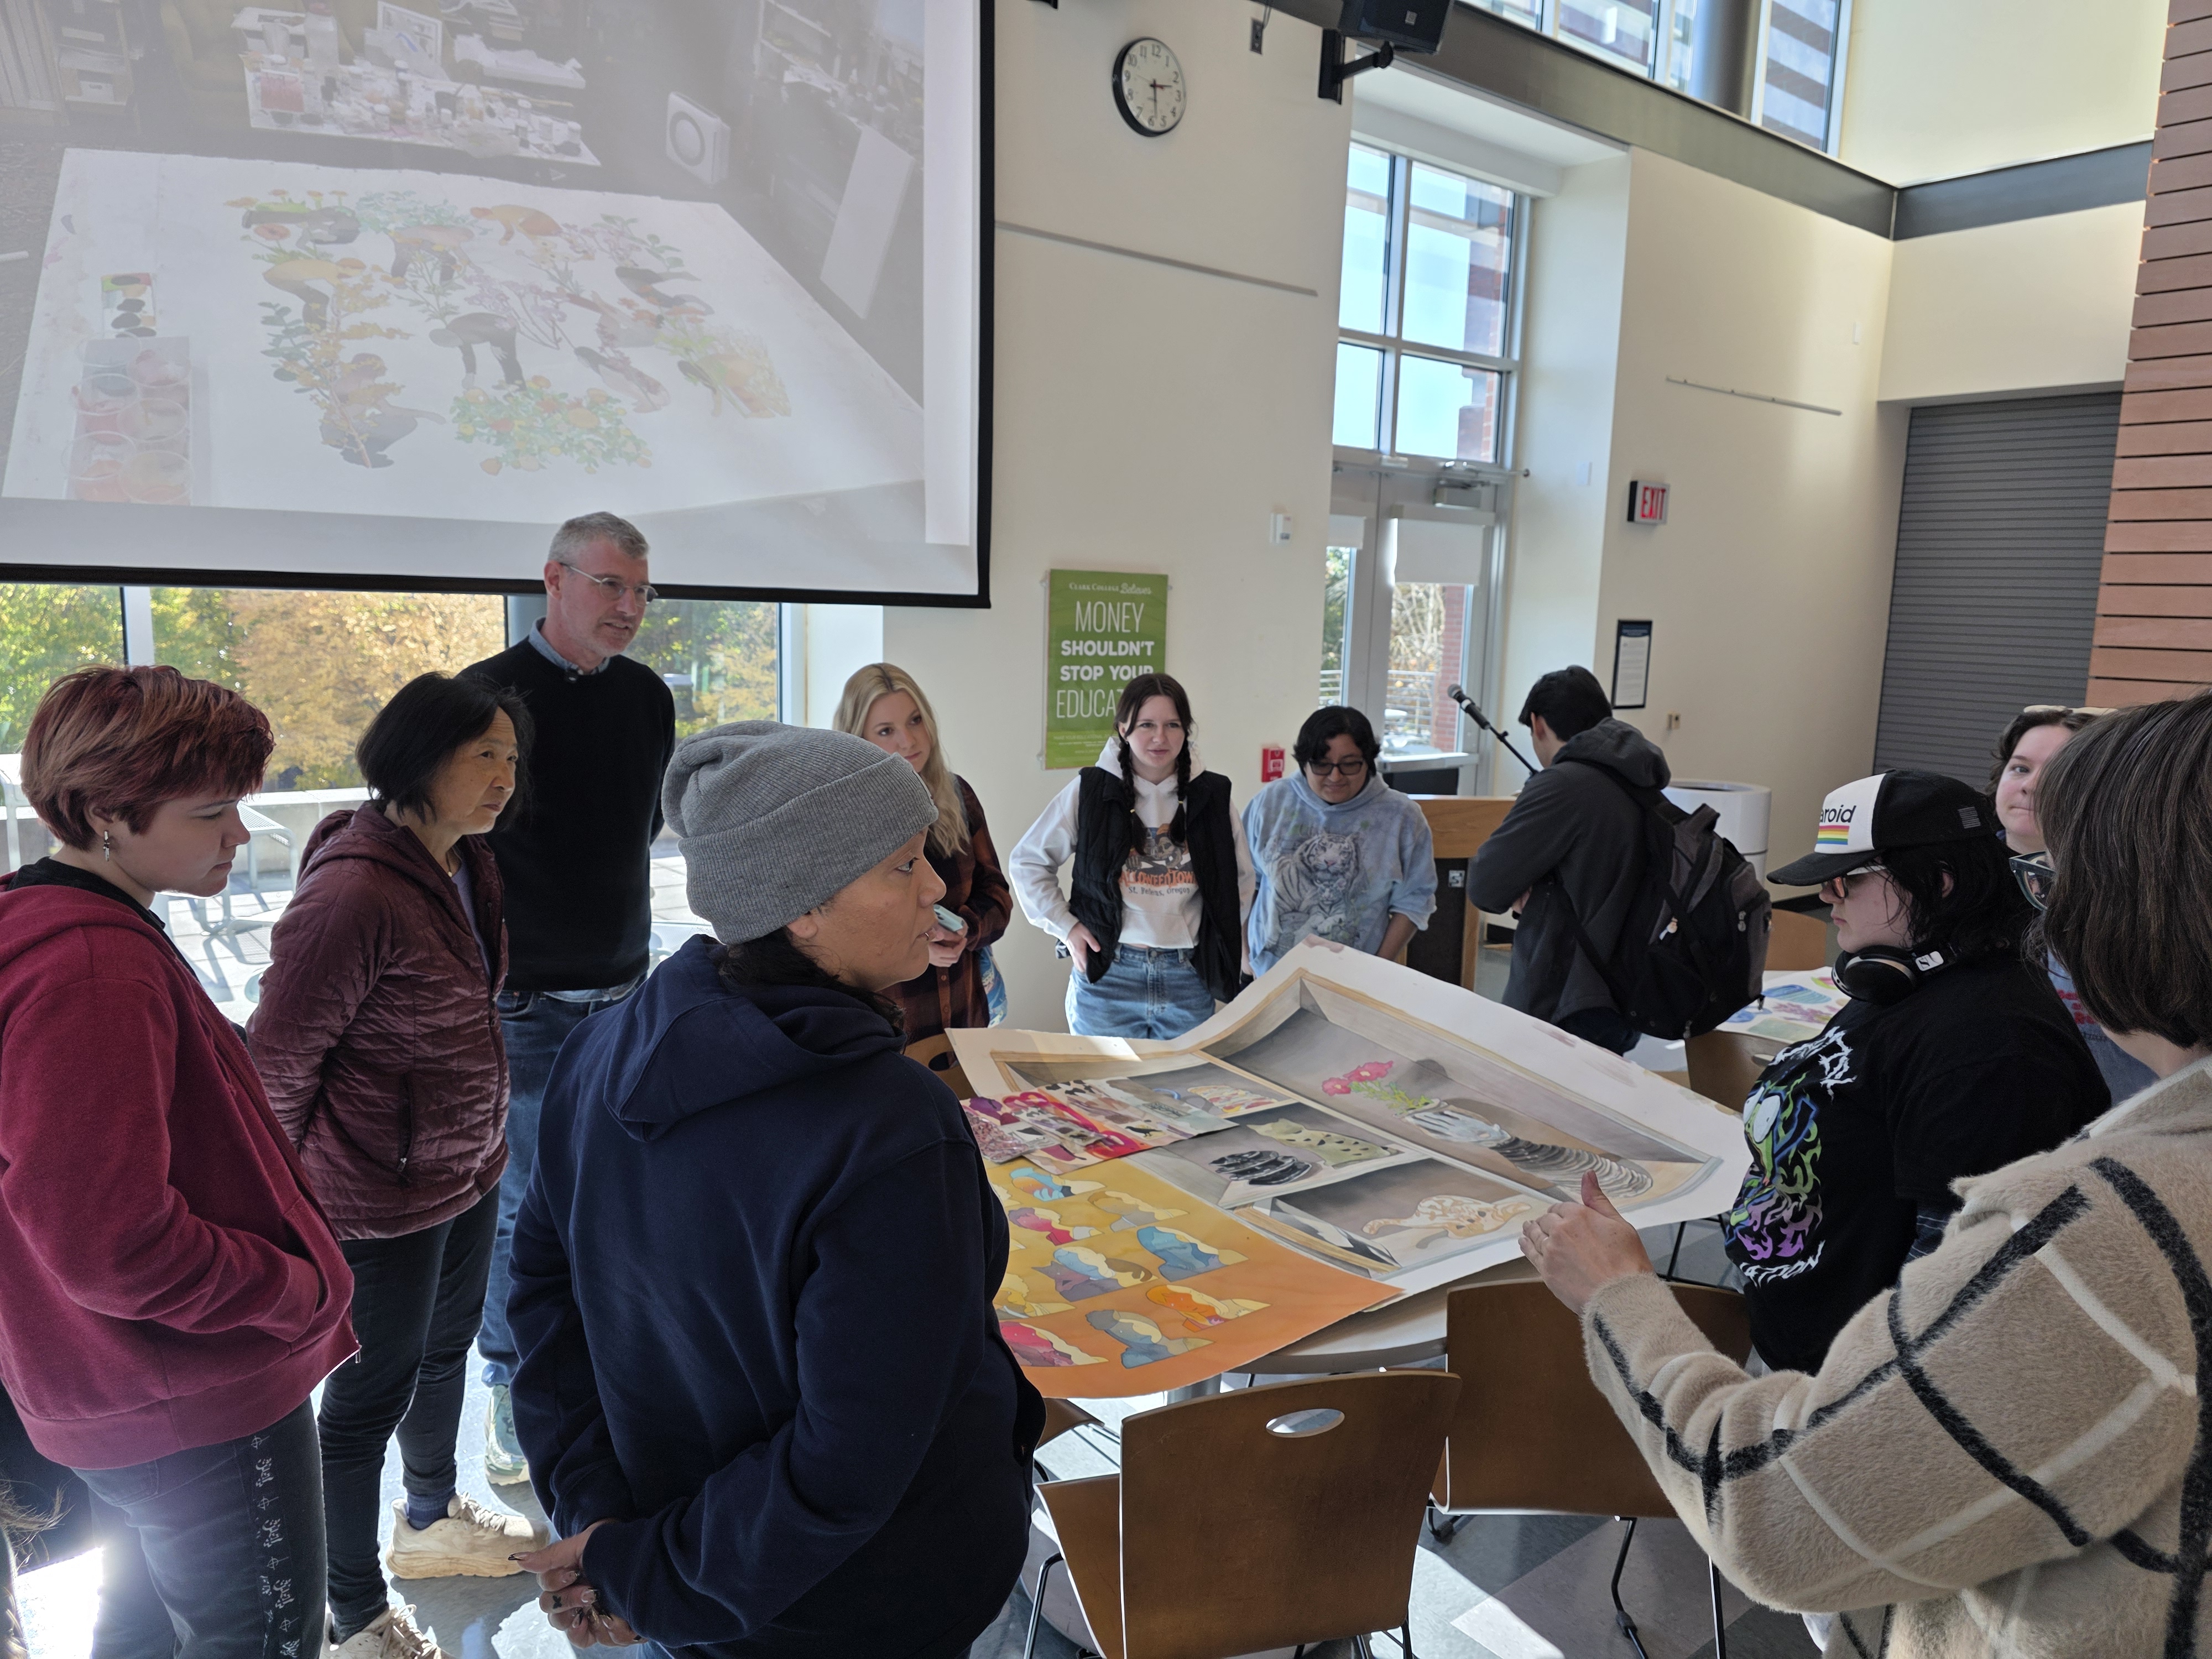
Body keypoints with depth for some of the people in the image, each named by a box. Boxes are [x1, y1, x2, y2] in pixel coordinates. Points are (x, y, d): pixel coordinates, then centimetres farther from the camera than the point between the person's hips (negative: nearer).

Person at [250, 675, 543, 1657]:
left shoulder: (467, 864, 0)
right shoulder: (354, 893, -28)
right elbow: (279, 1054, -20)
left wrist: (480, 1138, 16)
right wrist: (299, 1191, -6)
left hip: (467, 1165, 9)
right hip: (382, 1197, -9)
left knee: (445, 1348, 27)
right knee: (372, 1393, 10)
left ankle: (432, 1521, 52)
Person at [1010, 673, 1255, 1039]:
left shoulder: (1211, 796, 2)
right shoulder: (1090, 792, -5)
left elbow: (1241, 876, 15)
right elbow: (1028, 860, 3)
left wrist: (1222, 936, 7)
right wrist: (1064, 925, -3)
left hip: (1189, 980, 2)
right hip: (1107, 978, -2)